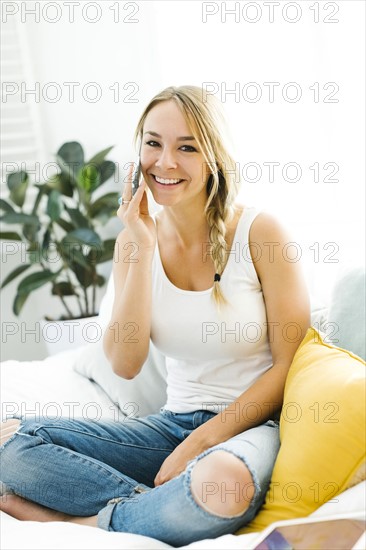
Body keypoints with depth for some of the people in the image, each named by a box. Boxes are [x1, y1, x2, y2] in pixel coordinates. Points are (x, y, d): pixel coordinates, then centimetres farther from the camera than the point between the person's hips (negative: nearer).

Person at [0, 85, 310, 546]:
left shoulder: (257, 231, -9)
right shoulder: (136, 238, 2)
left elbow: (290, 363, -8)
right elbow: (125, 364, -7)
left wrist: (201, 442, -14)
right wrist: (143, 249, -14)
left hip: (252, 423, -3)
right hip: (175, 422, 4)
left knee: (223, 483, -41)